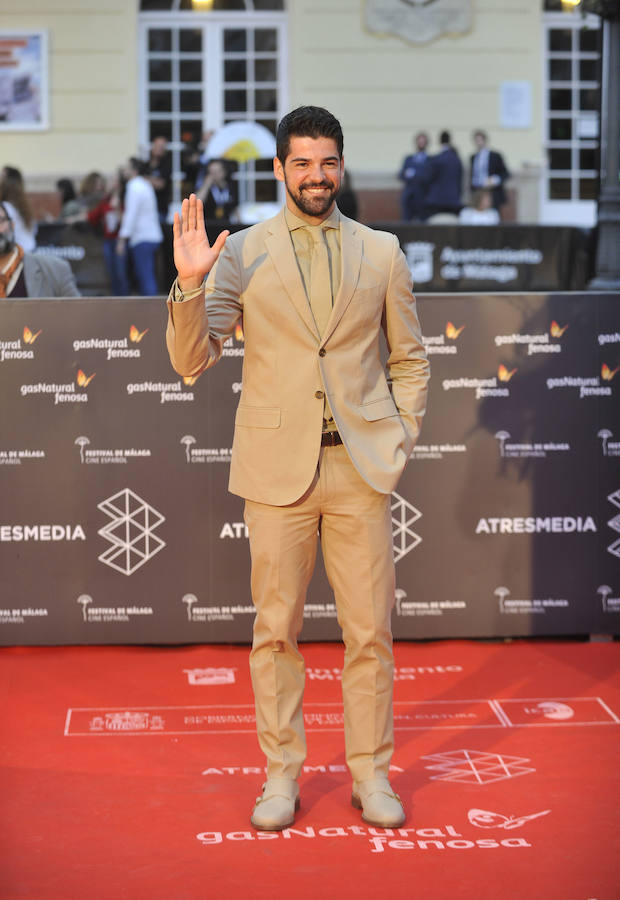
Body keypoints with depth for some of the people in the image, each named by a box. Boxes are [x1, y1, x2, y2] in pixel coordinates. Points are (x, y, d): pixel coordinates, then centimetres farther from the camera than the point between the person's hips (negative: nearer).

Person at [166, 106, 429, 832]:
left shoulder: (381, 252, 8)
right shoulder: (241, 254, 2)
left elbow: (410, 359, 15)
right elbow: (192, 360, -4)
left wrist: (401, 440, 4)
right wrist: (190, 283, -19)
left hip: (362, 466, 1)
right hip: (278, 468, -1)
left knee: (369, 631, 5)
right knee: (275, 630, 6)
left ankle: (370, 773, 19)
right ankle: (281, 774, 18)